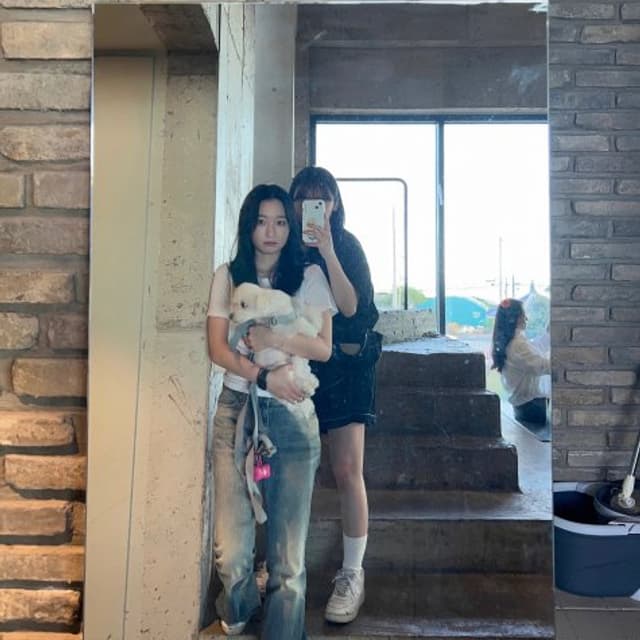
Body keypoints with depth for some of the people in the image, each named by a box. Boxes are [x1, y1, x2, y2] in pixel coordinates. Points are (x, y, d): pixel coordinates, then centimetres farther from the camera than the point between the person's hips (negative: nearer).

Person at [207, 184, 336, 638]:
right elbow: (218, 348, 0)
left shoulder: (309, 276, 5)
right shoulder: (228, 276, 8)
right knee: (231, 547, 2)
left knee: (288, 546, 0)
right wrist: (263, 376, -15)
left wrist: (271, 339, -16)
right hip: (237, 409, 1)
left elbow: (324, 348, -2)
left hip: (292, 414, -1)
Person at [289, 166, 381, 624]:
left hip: (344, 364, -3)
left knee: (347, 471, -6)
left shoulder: (347, 246, -2)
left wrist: (327, 252, -21)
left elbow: (351, 306, -16)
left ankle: (353, 574, 8)